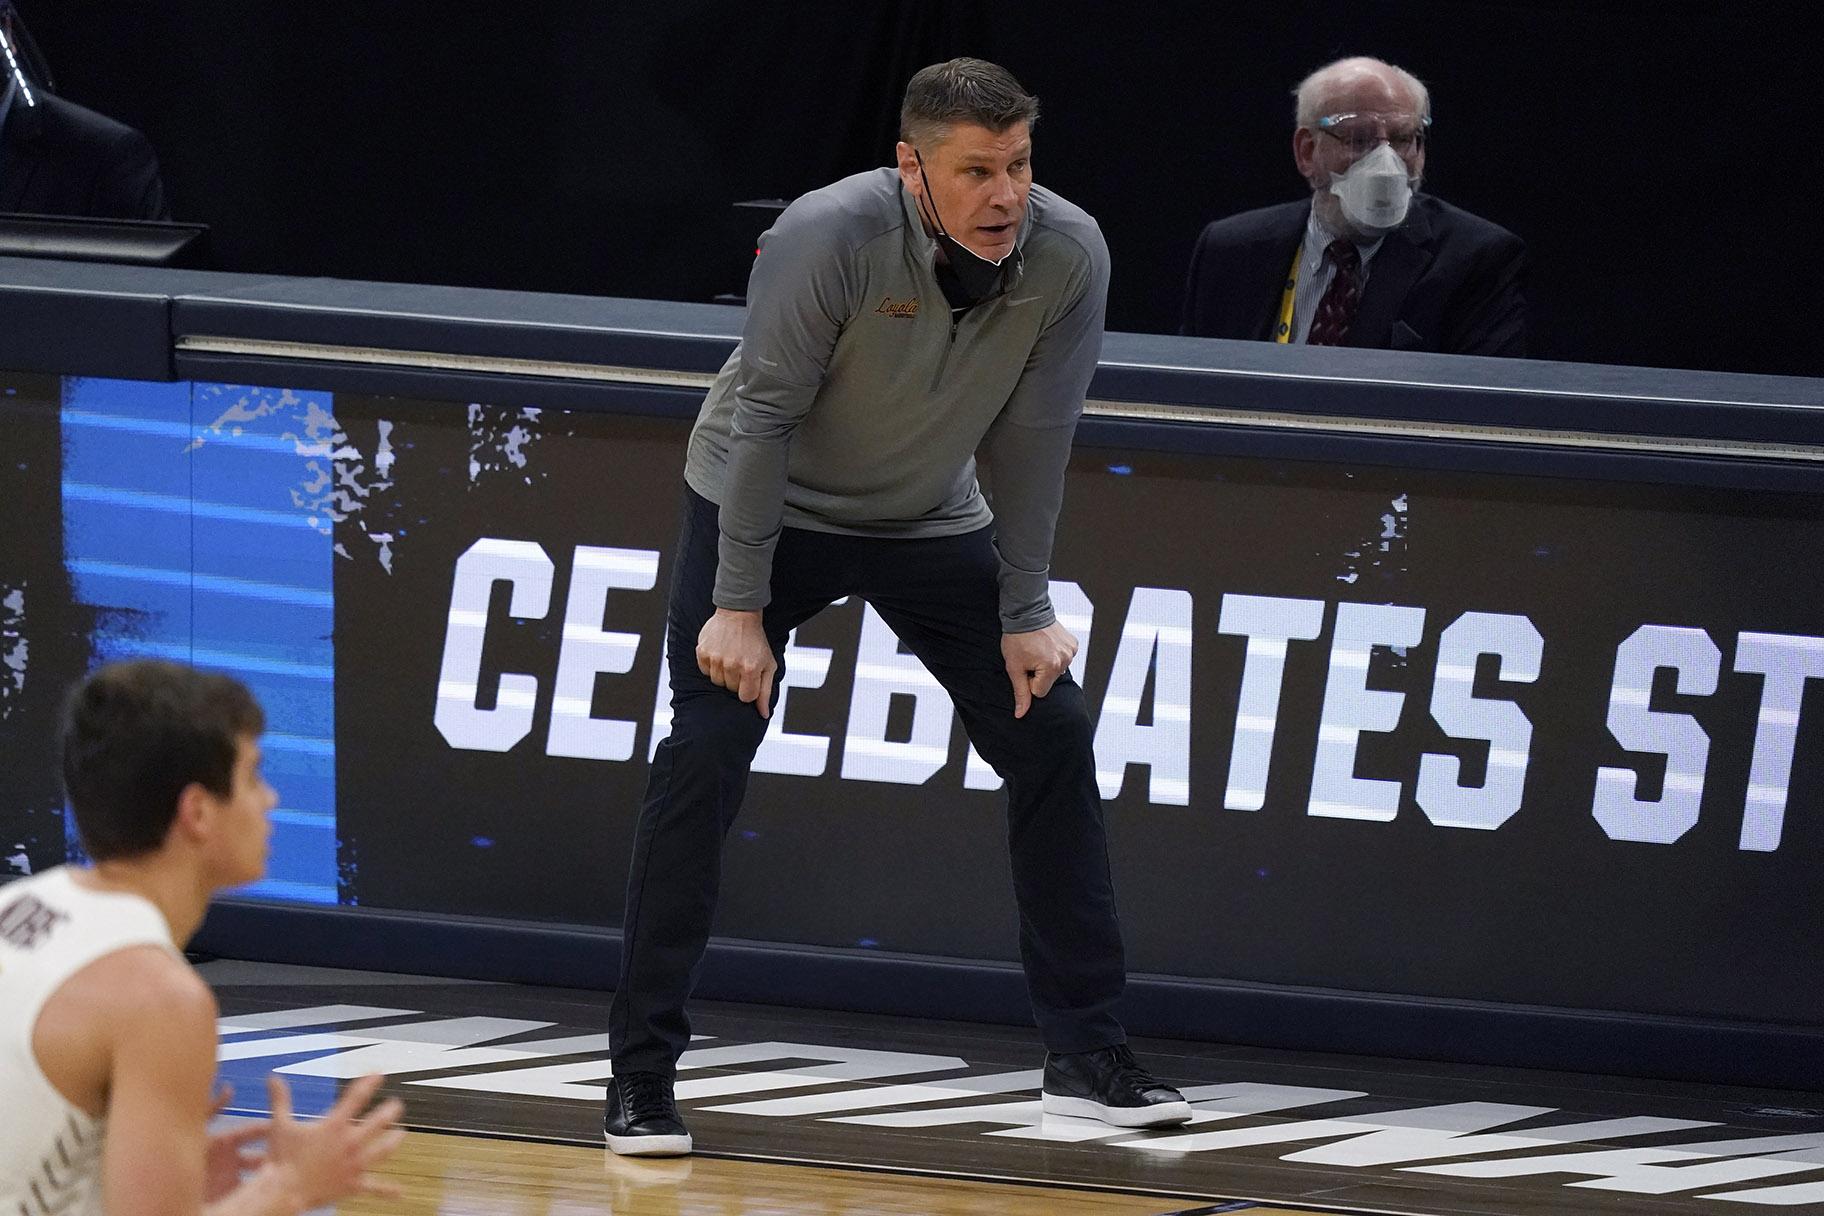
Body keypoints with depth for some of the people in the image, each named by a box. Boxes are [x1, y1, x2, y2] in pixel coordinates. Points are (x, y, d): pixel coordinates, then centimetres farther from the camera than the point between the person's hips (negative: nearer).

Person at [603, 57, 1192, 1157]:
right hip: (767, 507, -4)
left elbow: (1034, 438, -10)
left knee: (1053, 735, -2)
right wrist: (739, 608, -23)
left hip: (930, 522, 4)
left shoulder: (1069, 257, -21)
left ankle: (1088, 1055, 7)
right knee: (705, 758, -14)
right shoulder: (830, 236, -31)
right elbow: (766, 416, -24)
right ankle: (642, 1074, -6)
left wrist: (1026, 612, -8)